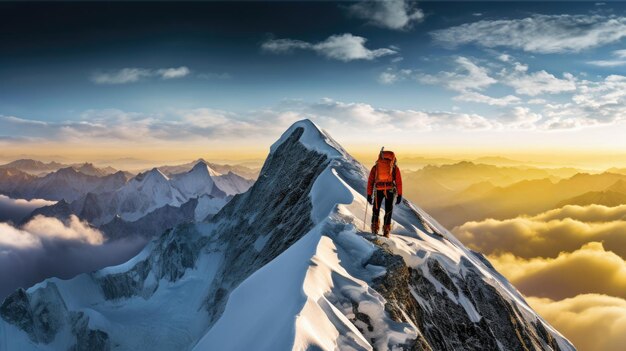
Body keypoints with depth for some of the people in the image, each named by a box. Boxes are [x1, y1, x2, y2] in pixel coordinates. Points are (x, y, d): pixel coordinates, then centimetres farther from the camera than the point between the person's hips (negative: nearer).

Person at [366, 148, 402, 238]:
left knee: (376, 209, 15)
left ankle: (375, 228, 8)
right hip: (390, 190, 0)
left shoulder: (375, 167, 16)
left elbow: (370, 181, 11)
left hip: (378, 190, 0)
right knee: (388, 210, 9)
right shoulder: (395, 167, 14)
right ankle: (386, 231, 5)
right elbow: (399, 182, 8)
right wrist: (399, 195, 8)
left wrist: (369, 195, 13)